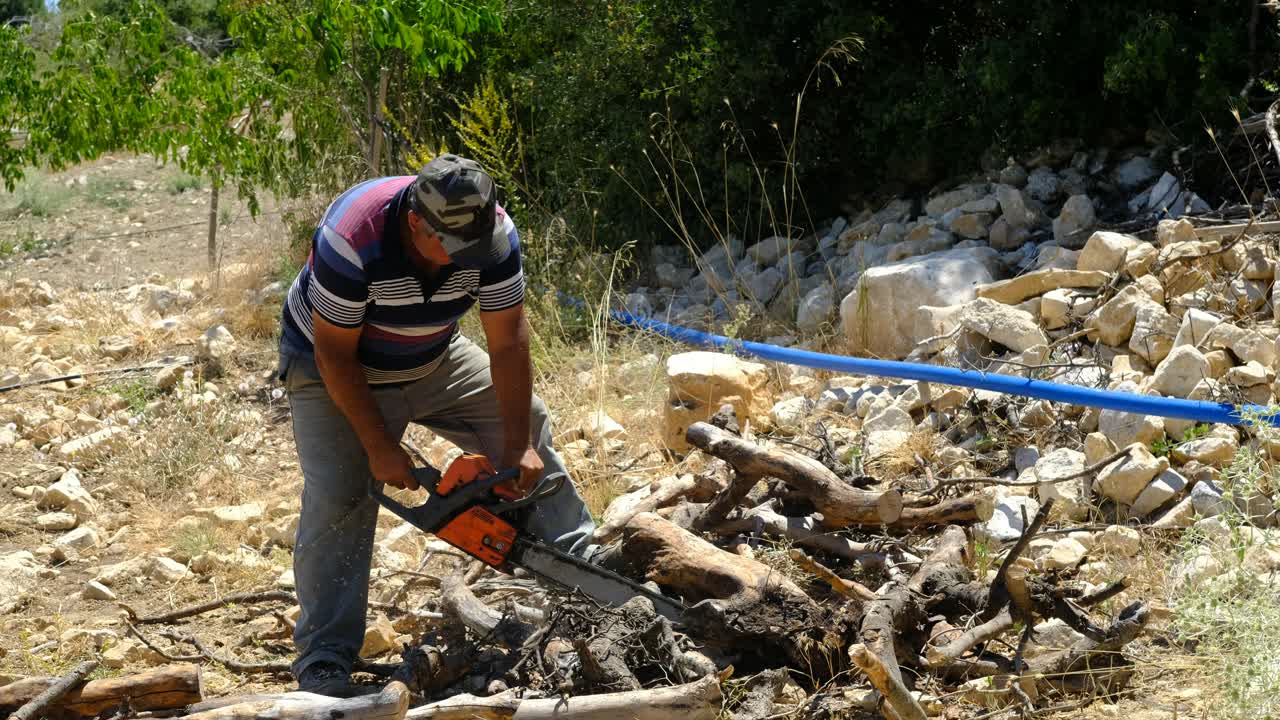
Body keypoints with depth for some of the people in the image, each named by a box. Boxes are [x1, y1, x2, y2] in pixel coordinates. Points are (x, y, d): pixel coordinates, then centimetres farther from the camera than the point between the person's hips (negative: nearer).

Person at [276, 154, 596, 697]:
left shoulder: (493, 232, -26)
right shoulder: (351, 242, -38)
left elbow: (507, 342, -19)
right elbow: (335, 354, -28)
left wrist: (518, 446, -20)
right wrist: (379, 449, -25)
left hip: (433, 360, 5)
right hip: (333, 366, -5)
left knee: (529, 428, 3)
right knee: (338, 498, -18)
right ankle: (323, 661, -15)